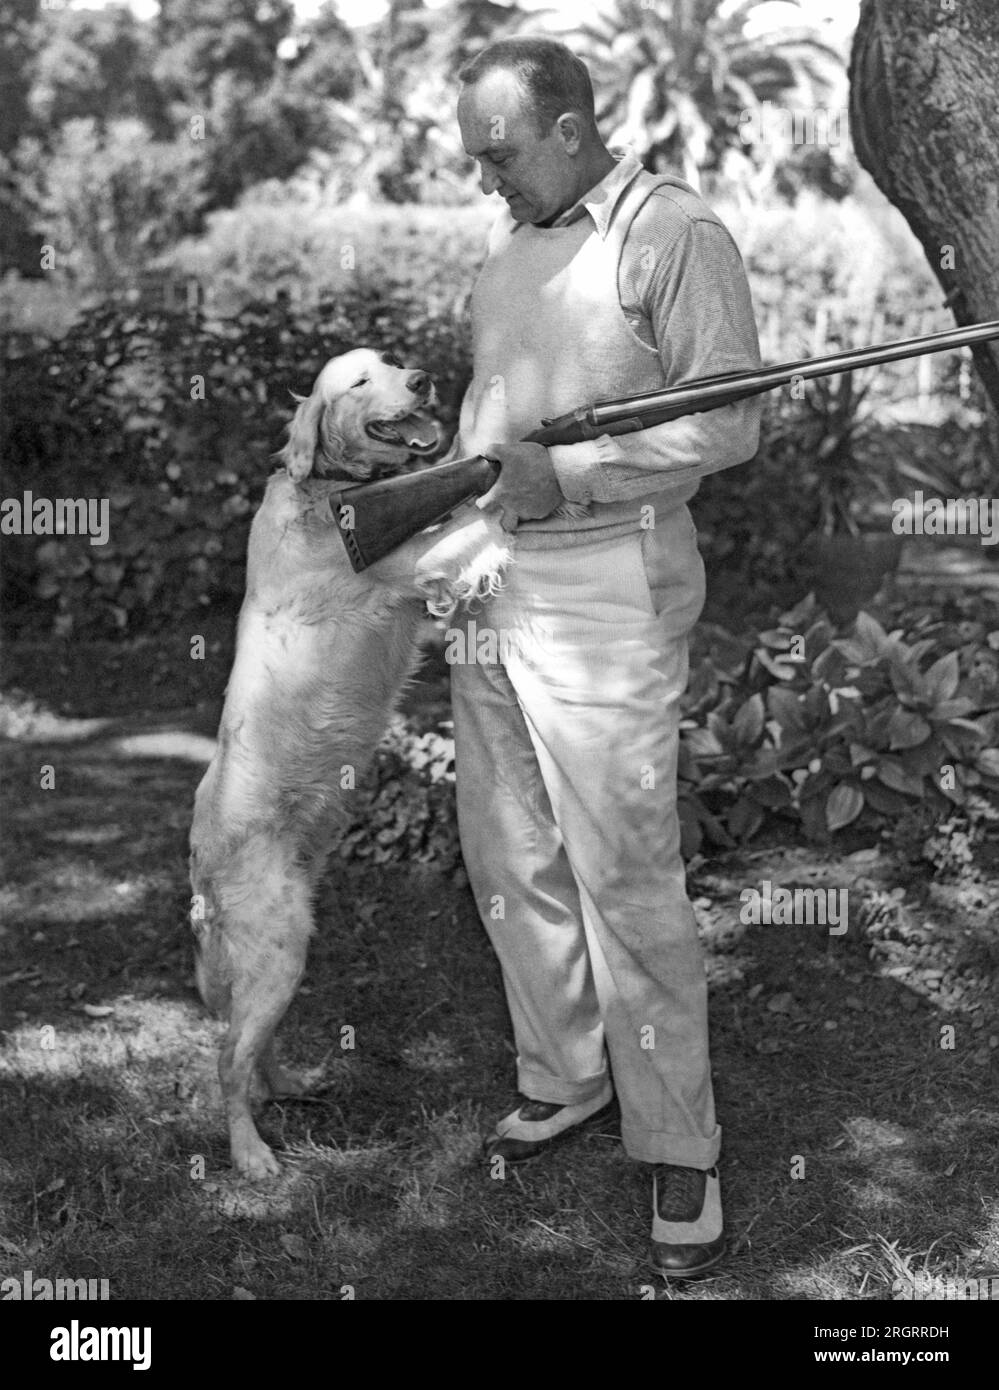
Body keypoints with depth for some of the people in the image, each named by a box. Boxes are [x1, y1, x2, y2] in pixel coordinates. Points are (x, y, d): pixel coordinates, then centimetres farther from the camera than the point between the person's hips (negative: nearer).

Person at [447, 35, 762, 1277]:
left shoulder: (675, 234, -9)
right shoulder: (509, 239, 14)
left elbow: (729, 423, -14)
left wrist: (568, 476, -20)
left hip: (603, 605, -8)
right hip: (488, 592, 8)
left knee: (625, 881, -5)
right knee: (509, 861, 14)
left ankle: (676, 1146, 8)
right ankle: (563, 1077, 31)